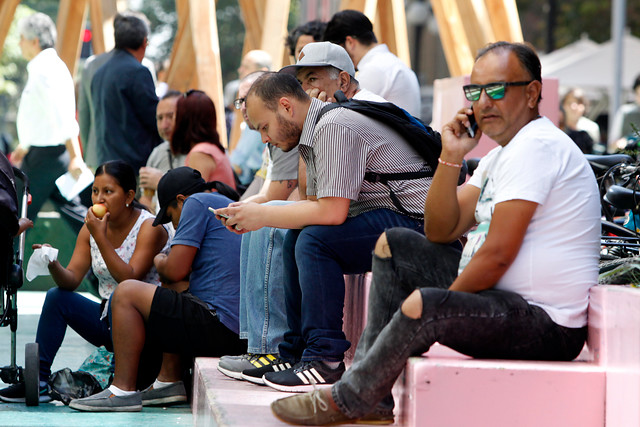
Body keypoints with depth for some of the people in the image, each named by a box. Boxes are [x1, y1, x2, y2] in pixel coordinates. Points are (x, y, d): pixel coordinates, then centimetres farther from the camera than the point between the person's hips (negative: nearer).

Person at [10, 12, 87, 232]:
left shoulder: (43, 72, -17)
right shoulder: (53, 66, 14)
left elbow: (63, 118, -24)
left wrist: (75, 157, -27)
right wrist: (25, 145, 33)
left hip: (45, 155, -10)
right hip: (52, 151, 10)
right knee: (70, 208, 10)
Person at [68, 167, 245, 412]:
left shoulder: (196, 202, -3)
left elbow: (176, 270, -9)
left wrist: (160, 263, 12)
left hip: (220, 326, -10)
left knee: (126, 293, -2)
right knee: (173, 289, 31)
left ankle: (123, 390, -3)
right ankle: (169, 380, 21)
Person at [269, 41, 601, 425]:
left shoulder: (536, 147, -17)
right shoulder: (502, 154, 16)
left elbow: (497, 255, -22)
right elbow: (440, 232, 12)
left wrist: (443, 301, -10)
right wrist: (451, 158, 0)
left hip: (548, 326, -11)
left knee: (422, 306, -33)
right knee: (394, 245, 15)